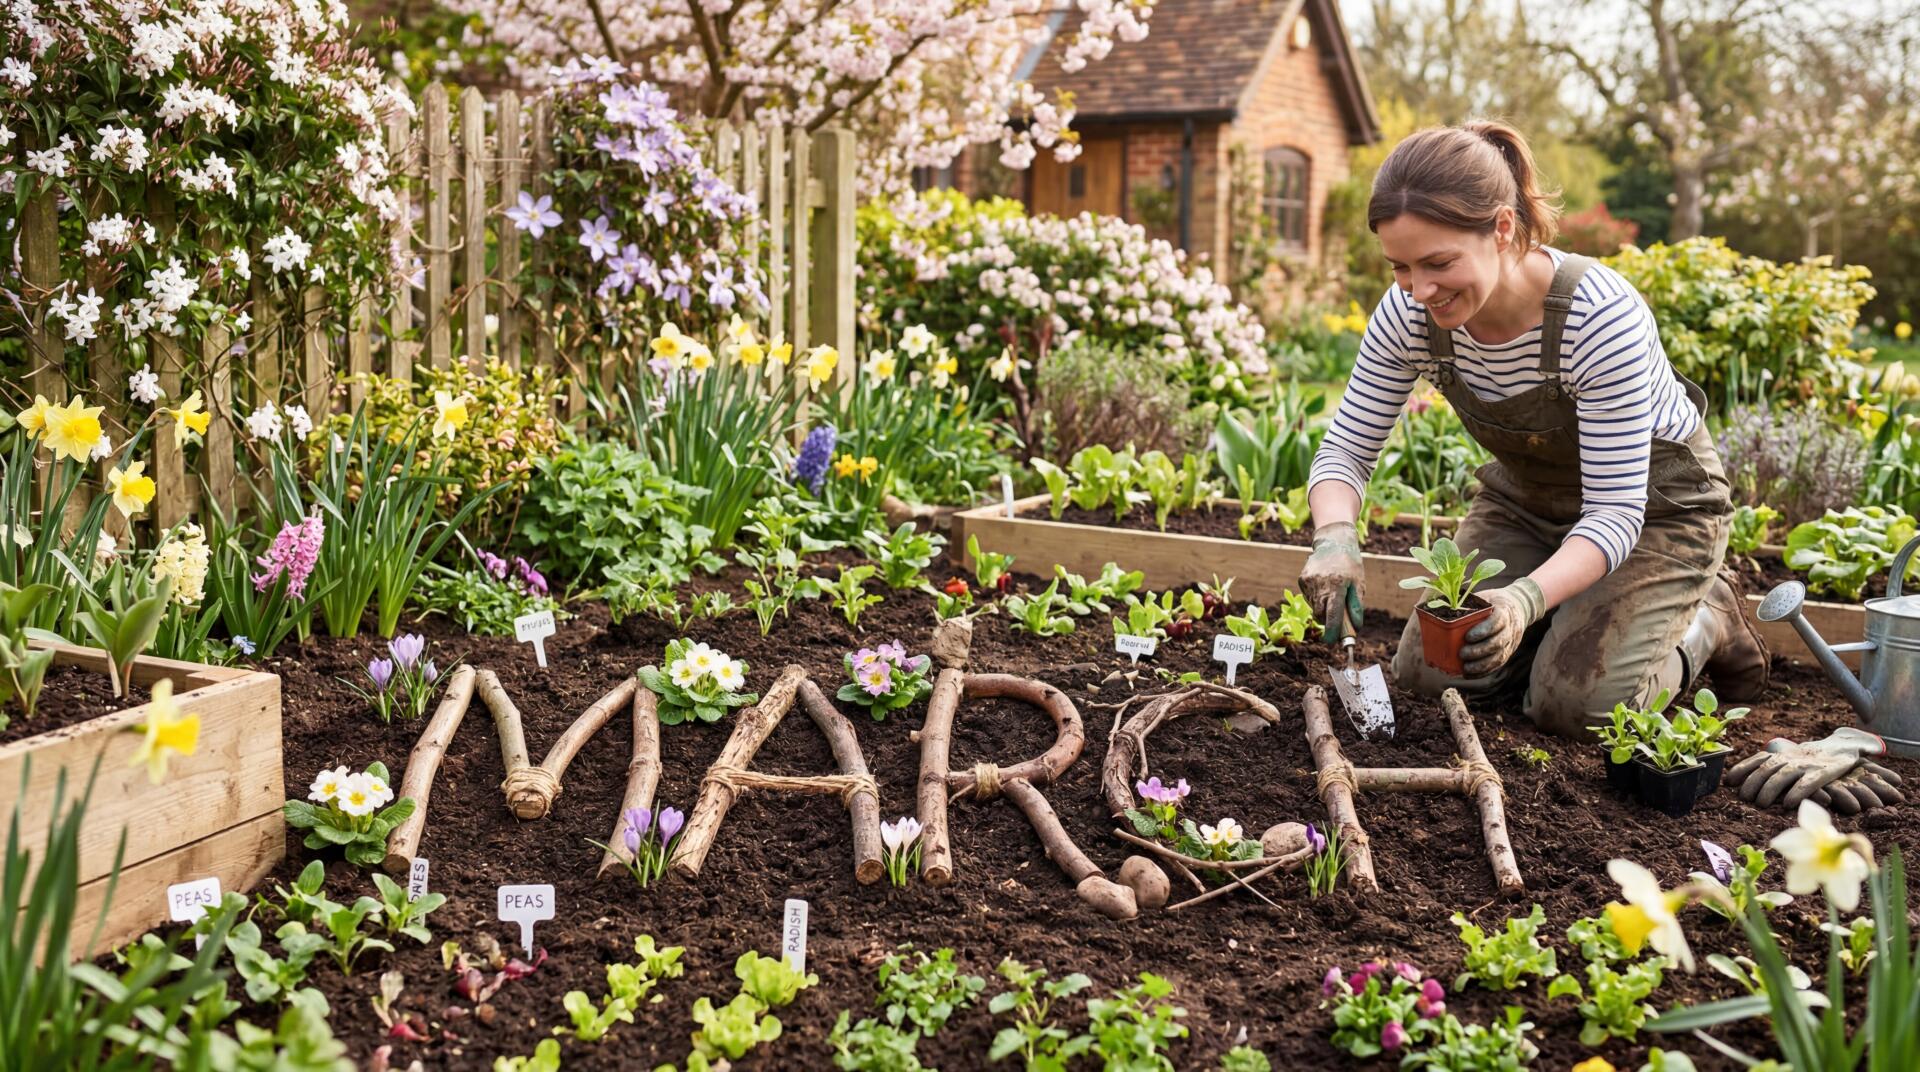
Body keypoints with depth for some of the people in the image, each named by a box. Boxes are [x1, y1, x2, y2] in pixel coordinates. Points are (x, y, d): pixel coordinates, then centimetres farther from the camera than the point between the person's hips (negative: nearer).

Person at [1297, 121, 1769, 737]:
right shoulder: (1410, 313, -23)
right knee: (1426, 673, -6)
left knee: (1570, 704, -17)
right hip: (1527, 497, 5)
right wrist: (1334, 536, -37)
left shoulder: (1601, 317, -36)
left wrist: (1528, 597, -53)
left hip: (1653, 505, -5)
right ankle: (1579, 615, 20)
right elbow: (1346, 448, -14)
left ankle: (1708, 620, 13)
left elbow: (1615, 512, -34)